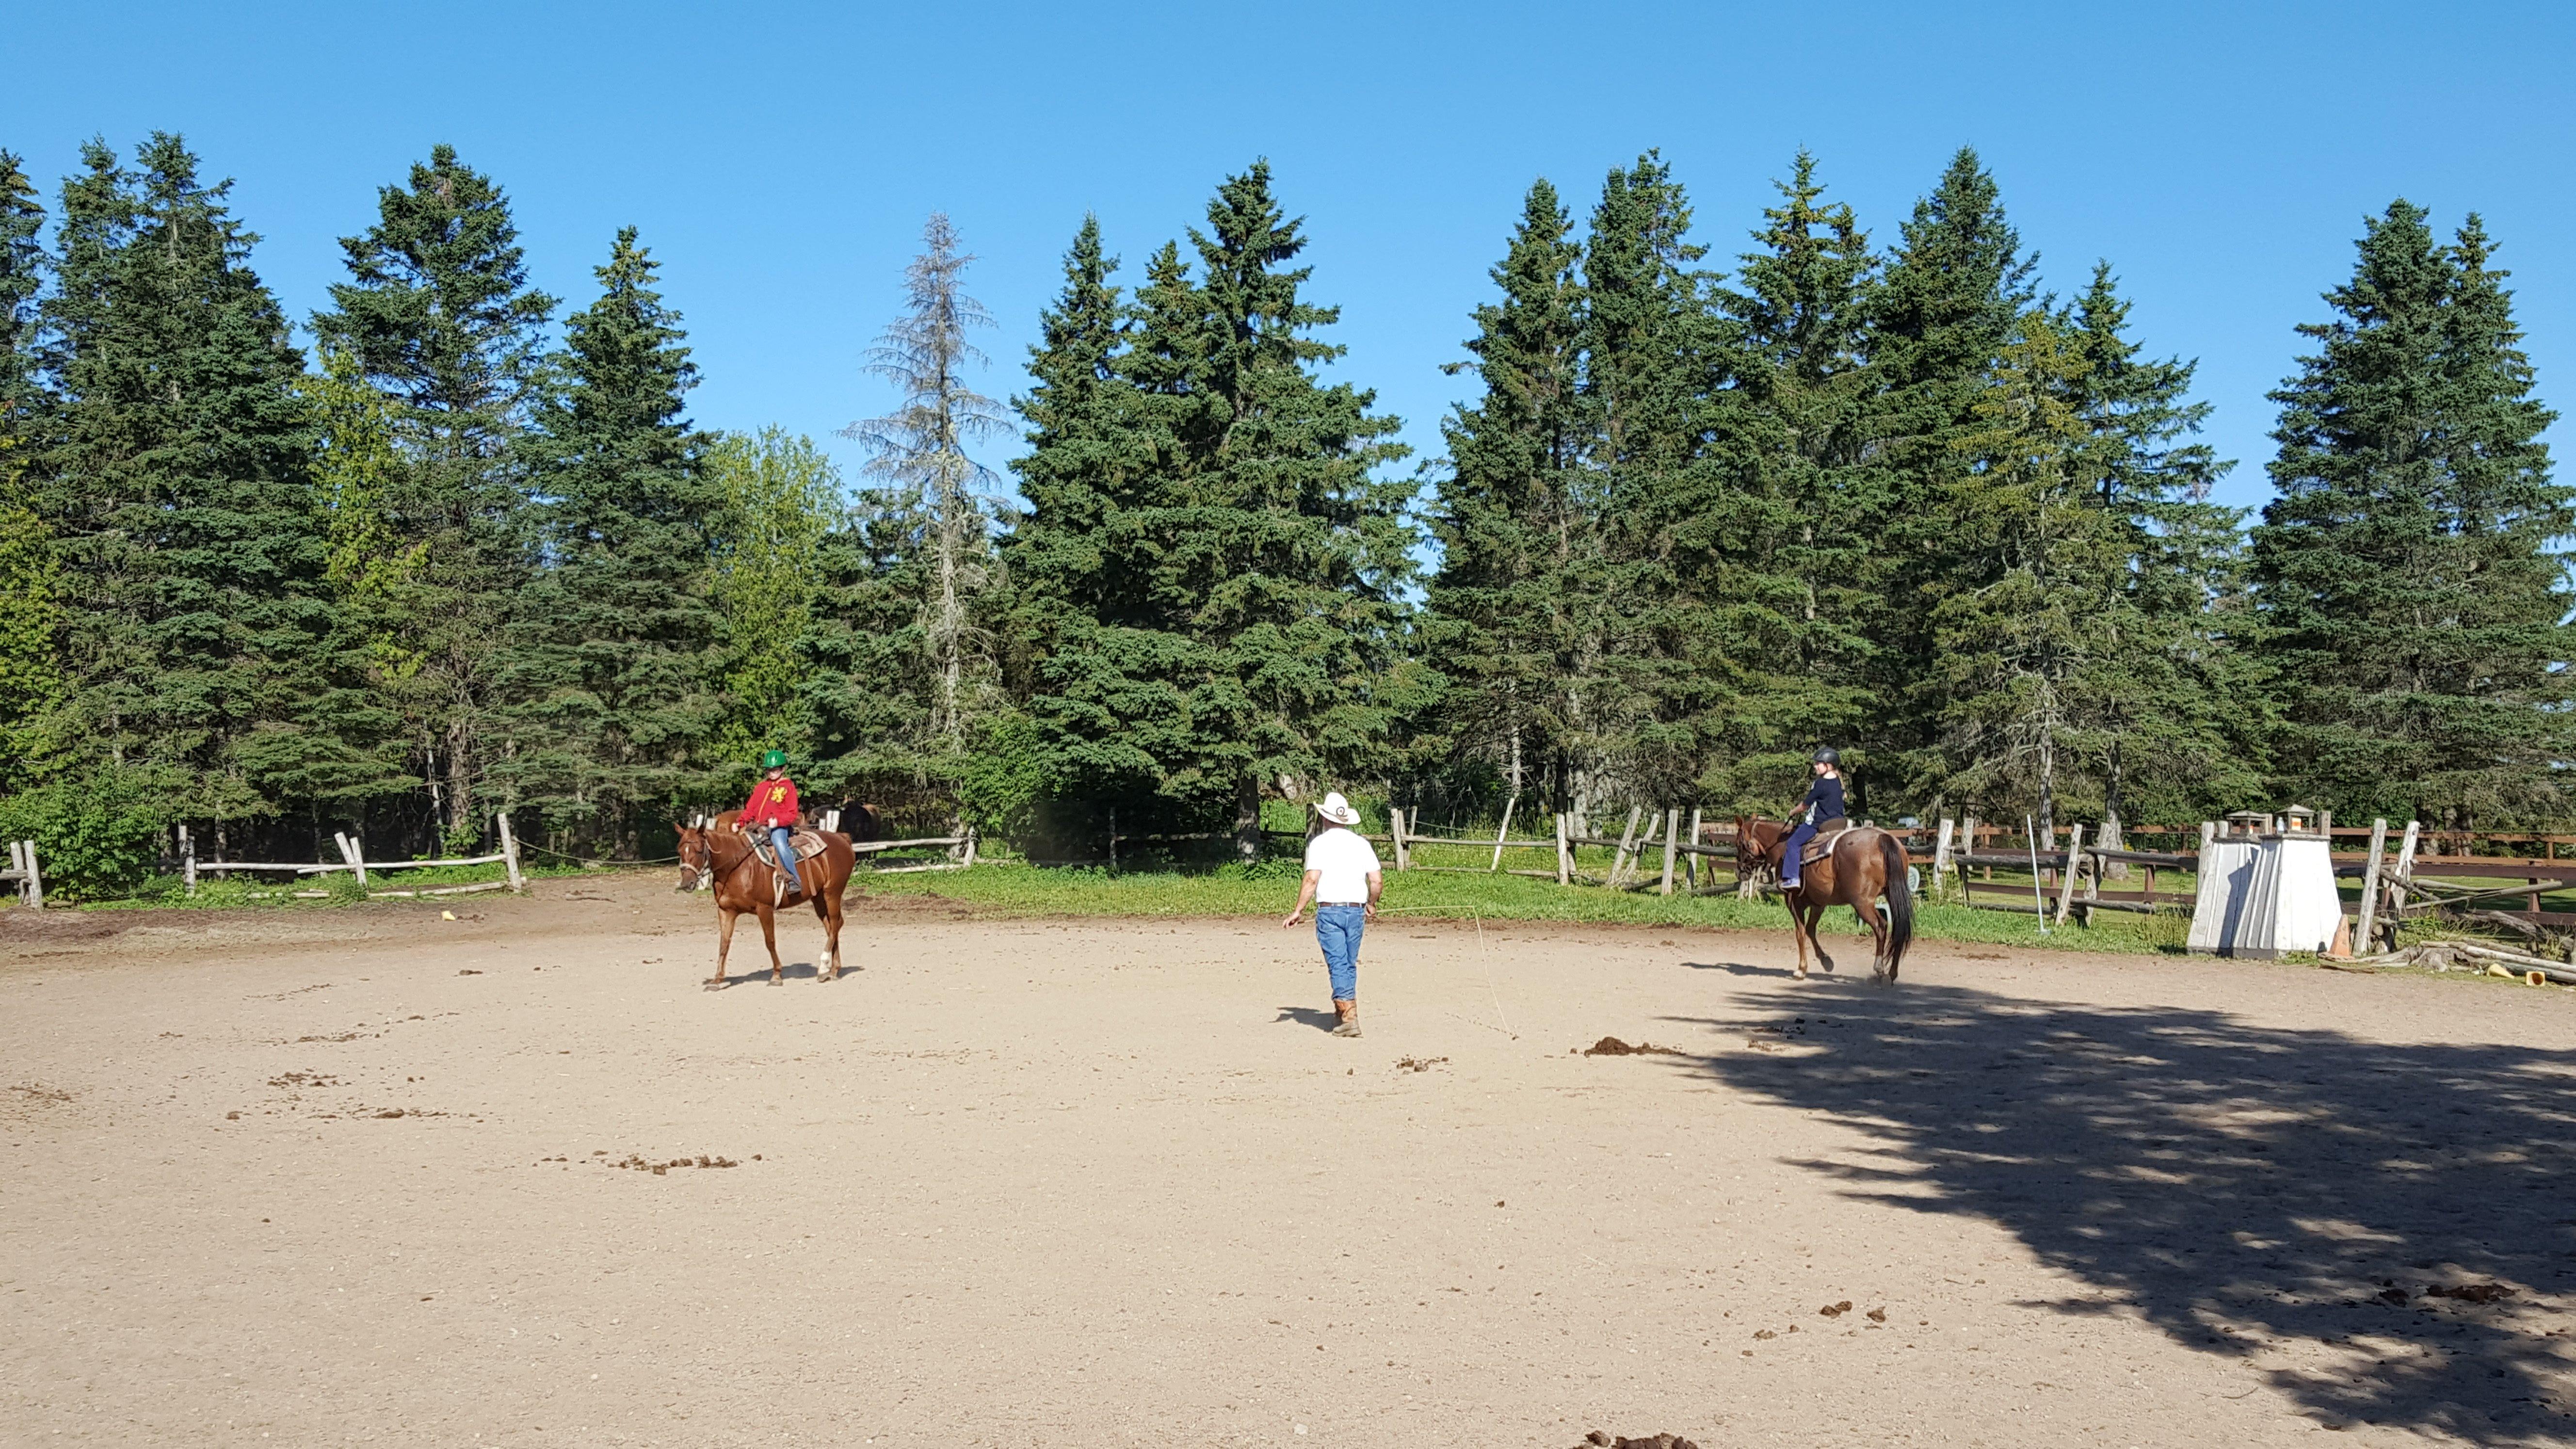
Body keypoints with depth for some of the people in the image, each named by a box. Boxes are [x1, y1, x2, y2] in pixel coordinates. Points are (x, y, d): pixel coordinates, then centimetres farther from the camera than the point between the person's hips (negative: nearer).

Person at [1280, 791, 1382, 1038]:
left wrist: (1298, 911, -8)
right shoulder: (1362, 844, 8)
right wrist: (1371, 905, 21)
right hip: (1356, 910, 4)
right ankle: (1342, 1013, 26)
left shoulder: (1319, 843, -4)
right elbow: (1377, 881, 4)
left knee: (1338, 965, -4)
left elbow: (1311, 880, -14)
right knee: (1350, 965, 15)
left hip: (1329, 910, -4)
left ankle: (1350, 1017, -12)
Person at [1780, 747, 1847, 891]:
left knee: (1793, 844, -2)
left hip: (1819, 824, -9)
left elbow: (1805, 805, -8)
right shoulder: (1838, 782, 8)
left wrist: (1794, 812, 10)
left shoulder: (1820, 784, -17)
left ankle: (1791, 878, -9)